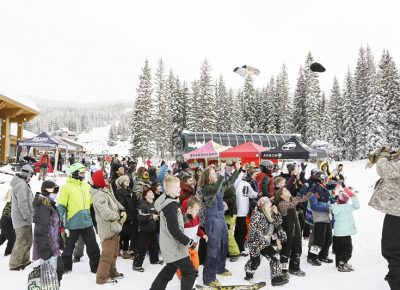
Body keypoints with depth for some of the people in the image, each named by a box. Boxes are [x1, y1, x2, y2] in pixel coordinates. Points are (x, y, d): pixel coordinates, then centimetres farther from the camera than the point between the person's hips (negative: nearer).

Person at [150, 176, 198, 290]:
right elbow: (174, 230, -26)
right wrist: (189, 242, -18)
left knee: (169, 270, 25)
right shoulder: (171, 205, -22)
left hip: (169, 245, 10)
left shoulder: (167, 201, 8)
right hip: (174, 246, -10)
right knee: (190, 272, -1)